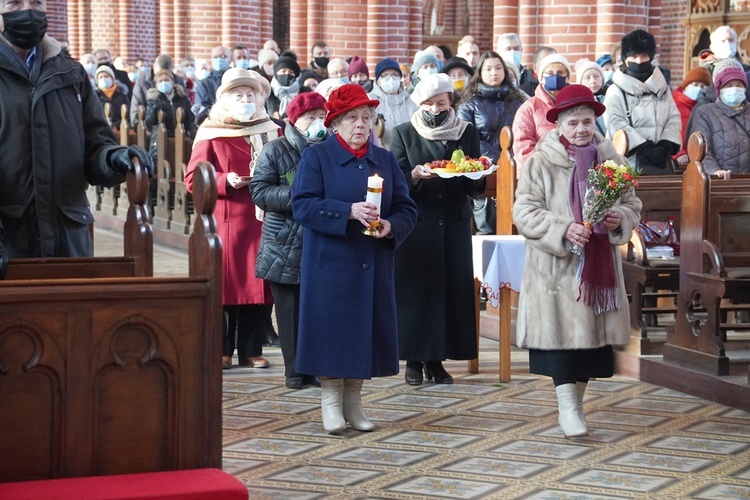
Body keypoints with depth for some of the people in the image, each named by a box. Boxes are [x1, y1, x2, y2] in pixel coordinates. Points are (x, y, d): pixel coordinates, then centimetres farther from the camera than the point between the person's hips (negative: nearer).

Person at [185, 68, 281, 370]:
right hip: (225, 220, -3)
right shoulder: (211, 134, 2)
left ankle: (251, 350, 10)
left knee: (257, 285, 3)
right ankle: (221, 350, 7)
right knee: (224, 284, -2)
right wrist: (225, 181, -16)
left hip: (261, 220, 3)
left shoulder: (271, 132, 13)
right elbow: (193, 179, -2)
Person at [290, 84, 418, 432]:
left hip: (373, 266, 4)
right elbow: (302, 205, -11)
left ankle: (353, 403, 16)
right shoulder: (316, 157, 1)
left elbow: (406, 208, 10)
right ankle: (331, 402, 7)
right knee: (331, 331, -3)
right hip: (330, 264, -4)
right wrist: (349, 212, -22)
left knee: (366, 330, 5)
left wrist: (391, 226, -12)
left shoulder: (384, 160, 13)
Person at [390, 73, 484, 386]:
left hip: (454, 225, 2)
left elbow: (475, 187, 7)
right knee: (415, 290, -2)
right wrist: (415, 175, -23)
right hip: (416, 227, -2)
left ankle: (436, 359, 10)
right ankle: (414, 360, 6)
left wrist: (477, 177, -15)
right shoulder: (404, 134, 4)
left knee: (452, 288, 1)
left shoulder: (467, 133, 9)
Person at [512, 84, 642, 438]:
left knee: (591, 331, 7)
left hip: (599, 264, 4)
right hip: (556, 267, -4)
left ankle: (576, 402, 20)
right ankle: (567, 406, -4)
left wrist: (620, 218, -11)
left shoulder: (611, 159, 7)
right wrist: (562, 229, -22)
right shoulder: (540, 163, -5)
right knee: (563, 330, -8)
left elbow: (632, 204, 12)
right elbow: (524, 212, -8)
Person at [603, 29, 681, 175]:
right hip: (632, 162, -4)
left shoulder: (662, 88, 18)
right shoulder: (616, 91, 3)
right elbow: (616, 125, -8)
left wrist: (666, 146, -8)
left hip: (661, 161, 4)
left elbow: (674, 119, 11)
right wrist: (647, 149, -15)